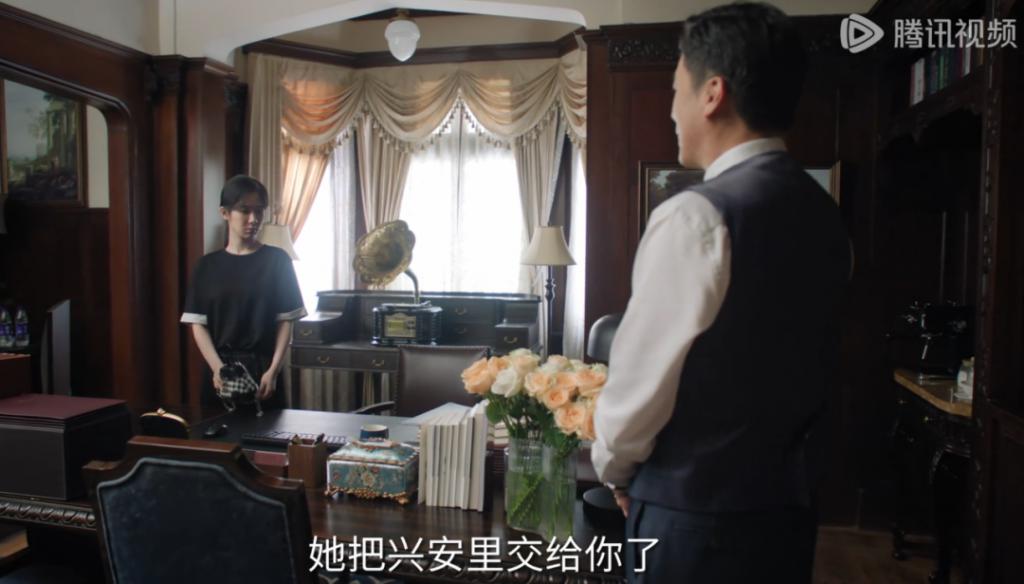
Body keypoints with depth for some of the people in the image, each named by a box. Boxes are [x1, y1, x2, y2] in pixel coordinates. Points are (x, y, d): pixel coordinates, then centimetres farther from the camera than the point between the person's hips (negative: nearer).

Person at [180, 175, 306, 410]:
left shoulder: (277, 260, 1)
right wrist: (218, 368, -11)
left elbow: (285, 321, -2)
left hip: (263, 368, -1)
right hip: (221, 370, 2)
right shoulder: (207, 265, 6)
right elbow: (198, 324, 3)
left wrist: (273, 370, -12)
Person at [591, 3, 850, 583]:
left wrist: (615, 468, 1)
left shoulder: (694, 218, -21)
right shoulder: (825, 216, 3)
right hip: (789, 500, 7)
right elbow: (814, 366, 10)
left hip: (695, 514, -7)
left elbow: (639, 379, -17)